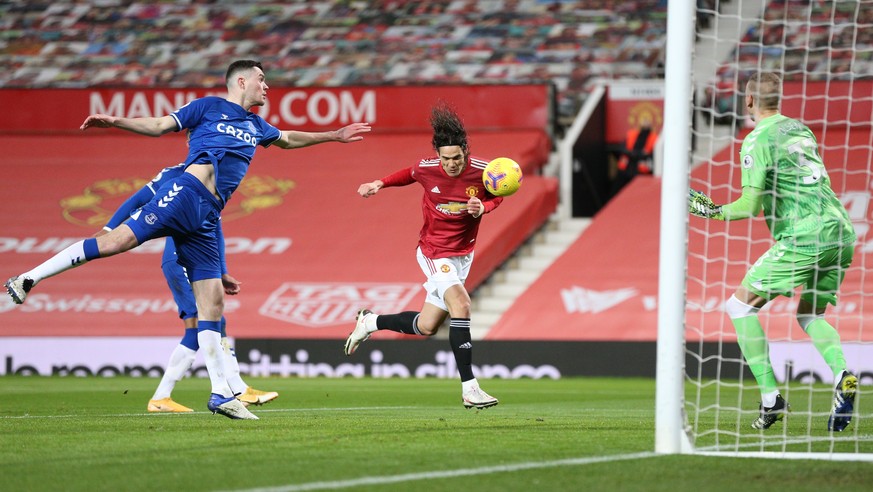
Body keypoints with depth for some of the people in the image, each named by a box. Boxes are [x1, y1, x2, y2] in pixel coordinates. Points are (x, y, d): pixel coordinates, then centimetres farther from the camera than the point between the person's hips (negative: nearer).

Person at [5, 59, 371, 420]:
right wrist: (114, 121, -7)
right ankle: (28, 279, -16)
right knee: (118, 240, -23)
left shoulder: (256, 126, 28)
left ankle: (221, 394, -2)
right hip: (185, 194, -6)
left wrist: (334, 136, 49)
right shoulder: (209, 107, 9)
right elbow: (159, 126, 6)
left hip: (205, 221, 6)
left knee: (213, 303, -1)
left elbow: (288, 139, 46)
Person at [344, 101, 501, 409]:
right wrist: (380, 184, -2)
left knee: (426, 327, 9)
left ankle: (370, 322, 36)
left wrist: (483, 208, -17)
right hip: (434, 252, -4)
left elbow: (497, 197, 4)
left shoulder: (483, 171, -15)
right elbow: (410, 174, 10)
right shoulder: (426, 168, -15)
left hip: (463, 254, 4)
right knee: (460, 304, -26)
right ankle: (469, 389, -25)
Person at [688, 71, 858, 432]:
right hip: (841, 230, 8)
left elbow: (751, 206, -8)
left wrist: (714, 212, 7)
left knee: (740, 305, 4)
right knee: (810, 314, 22)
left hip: (805, 236, -8)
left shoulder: (758, 139, -3)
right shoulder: (801, 129, 20)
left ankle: (770, 398, -6)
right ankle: (843, 376, -7)